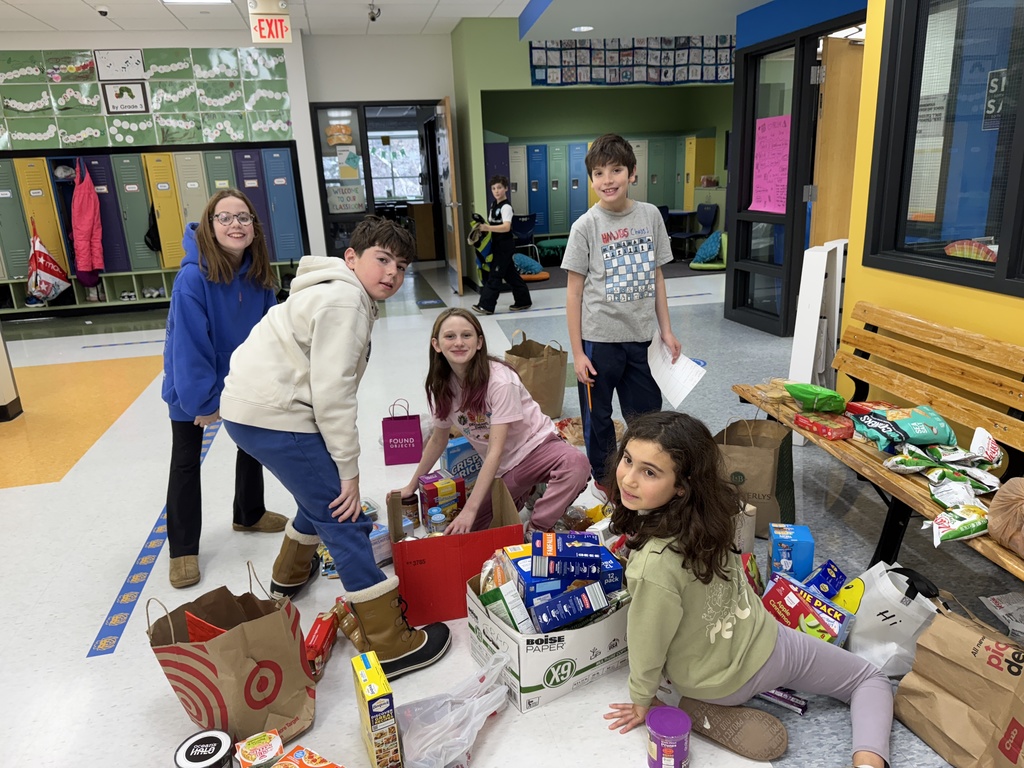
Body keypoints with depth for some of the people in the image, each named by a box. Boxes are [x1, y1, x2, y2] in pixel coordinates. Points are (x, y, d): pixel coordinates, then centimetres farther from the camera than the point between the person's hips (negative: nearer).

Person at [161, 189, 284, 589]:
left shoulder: (257, 274, -14)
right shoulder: (193, 277, -31)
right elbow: (189, 345, -27)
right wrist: (204, 401, -22)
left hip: (240, 376, 6)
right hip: (191, 381, -6)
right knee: (186, 461, 2)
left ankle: (250, 515, 39)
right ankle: (183, 550, 16)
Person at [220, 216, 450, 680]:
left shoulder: (345, 295, 17)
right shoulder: (344, 302, -15)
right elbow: (332, 392, -21)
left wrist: (341, 471, 16)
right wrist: (349, 470, -14)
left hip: (253, 407, 10)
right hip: (273, 418, -10)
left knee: (325, 494, 28)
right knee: (345, 518, -6)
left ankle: (290, 575, 53)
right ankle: (391, 647, 0)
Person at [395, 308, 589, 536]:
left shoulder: (499, 380, -24)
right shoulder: (441, 386, -7)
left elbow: (495, 450, -27)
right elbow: (438, 439, 9)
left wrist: (470, 509, -29)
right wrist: (411, 486, 16)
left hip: (535, 446, -5)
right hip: (501, 467, 5)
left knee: (576, 463, -37)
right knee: (466, 530, -8)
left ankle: (536, 530, -14)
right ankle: (523, 493, 17)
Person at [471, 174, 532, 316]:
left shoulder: (506, 207, -16)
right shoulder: (493, 205, 13)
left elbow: (506, 227, -30)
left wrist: (488, 228, -40)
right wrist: (482, 227, 7)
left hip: (505, 246, -9)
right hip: (498, 245, 9)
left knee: (494, 275, -8)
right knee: (511, 275, 14)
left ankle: (486, 305, -5)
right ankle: (523, 301, 23)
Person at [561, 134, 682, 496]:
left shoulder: (651, 215, 1)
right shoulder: (585, 226, -9)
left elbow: (657, 277, 9)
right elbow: (574, 292, -7)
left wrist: (666, 330, 6)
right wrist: (577, 352, -9)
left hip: (642, 336, 3)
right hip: (599, 338, -3)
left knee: (647, 413, 15)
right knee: (598, 415, 11)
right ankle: (603, 477, 32)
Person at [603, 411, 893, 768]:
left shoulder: (655, 565, -40)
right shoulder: (704, 511, -23)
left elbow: (647, 645, -22)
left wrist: (641, 702, -3)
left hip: (718, 681, -2)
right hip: (764, 641, 3)